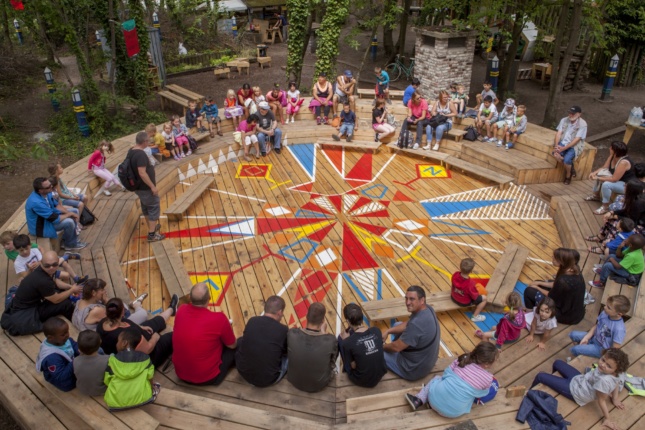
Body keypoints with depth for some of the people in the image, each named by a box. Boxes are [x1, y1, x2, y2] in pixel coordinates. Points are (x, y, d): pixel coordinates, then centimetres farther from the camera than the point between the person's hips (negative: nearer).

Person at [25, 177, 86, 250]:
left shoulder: (46, 193, -10)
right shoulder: (37, 202, -36)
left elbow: (56, 205, 7)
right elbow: (55, 219, -31)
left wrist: (70, 213, -8)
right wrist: (69, 214, -14)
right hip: (40, 228, -9)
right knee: (69, 222, -23)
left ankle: (73, 240, 14)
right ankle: (69, 245, 2)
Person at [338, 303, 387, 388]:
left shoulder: (348, 342, -27)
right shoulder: (376, 331, -13)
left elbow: (353, 366, -13)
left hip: (361, 381, -4)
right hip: (381, 374, 4)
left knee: (341, 338, 6)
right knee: (352, 332, 12)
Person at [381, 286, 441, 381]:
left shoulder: (416, 324, -36)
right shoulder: (428, 309, -9)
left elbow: (396, 347, -25)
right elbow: (408, 324, 8)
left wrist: (381, 346, -4)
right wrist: (388, 331, -2)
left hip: (414, 370, -9)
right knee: (397, 325, 18)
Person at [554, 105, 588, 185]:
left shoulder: (582, 124, -14)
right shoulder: (564, 120, 0)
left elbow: (576, 140, -19)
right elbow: (558, 133, -3)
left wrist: (563, 148, -26)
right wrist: (556, 145, -20)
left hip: (575, 146, -4)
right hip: (563, 142, 4)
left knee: (567, 159, -29)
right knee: (556, 154, -26)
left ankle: (568, 175, 4)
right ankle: (571, 167, 1)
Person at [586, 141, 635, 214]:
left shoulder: (623, 162, -34)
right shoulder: (612, 156, -8)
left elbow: (614, 179, -32)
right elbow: (604, 167, 4)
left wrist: (598, 178, -26)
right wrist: (594, 172, -14)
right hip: (617, 179, 10)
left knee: (606, 184, -32)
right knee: (599, 174, 7)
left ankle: (605, 207, -17)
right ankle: (596, 196, 22)